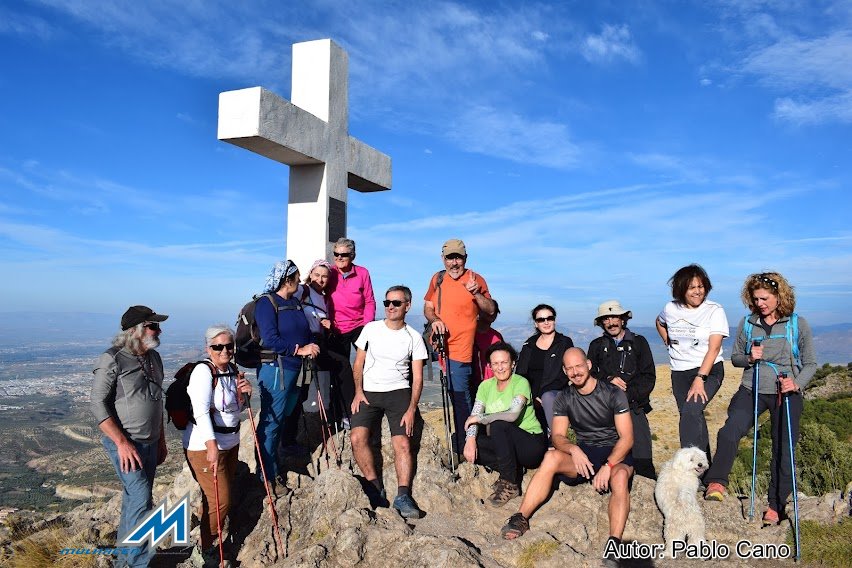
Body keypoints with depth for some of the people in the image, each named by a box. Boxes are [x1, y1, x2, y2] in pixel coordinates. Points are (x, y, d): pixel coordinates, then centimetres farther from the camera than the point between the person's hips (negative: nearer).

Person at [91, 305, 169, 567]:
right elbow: (98, 404, -15)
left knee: (134, 498, 15)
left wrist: (161, 441, 17)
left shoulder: (153, 358, 8)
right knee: (142, 499, -10)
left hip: (150, 443, 7)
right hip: (123, 443, -7)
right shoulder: (112, 359, -14)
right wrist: (122, 443, -20)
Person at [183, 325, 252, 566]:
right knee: (220, 500, -3)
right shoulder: (203, 371, -18)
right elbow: (201, 411, -27)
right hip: (204, 446, -8)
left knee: (223, 497, 19)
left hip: (231, 442, 8)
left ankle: (210, 537, 40)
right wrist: (211, 446, -35)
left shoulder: (233, 369, 5)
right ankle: (205, 548, 20)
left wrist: (246, 393, -5)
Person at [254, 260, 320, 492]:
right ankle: (266, 476, 9)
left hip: (295, 369, 8)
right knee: (271, 421, -1)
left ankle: (272, 469, 29)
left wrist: (312, 346, -1)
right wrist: (299, 350, -18)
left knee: (280, 419, 16)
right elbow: (270, 339, -18)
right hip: (275, 369, -8)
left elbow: (306, 332, 17)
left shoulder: (295, 303, 14)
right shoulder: (266, 303, -10)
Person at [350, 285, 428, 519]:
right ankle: (376, 490, -10)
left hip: (399, 392, -1)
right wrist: (358, 392, -4)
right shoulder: (371, 329, 5)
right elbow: (358, 364, 10)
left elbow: (418, 378, 2)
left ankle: (403, 496, -13)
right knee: (357, 437, -20)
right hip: (368, 393, 1)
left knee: (403, 442, -18)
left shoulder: (414, 338, 3)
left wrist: (411, 409, -9)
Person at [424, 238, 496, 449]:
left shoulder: (476, 279, -4)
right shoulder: (437, 278, 8)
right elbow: (428, 306, 15)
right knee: (454, 393, 13)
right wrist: (434, 320, -6)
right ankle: (460, 435, 28)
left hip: (461, 346, -5)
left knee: (460, 395, -4)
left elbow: (490, 310, -5)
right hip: (440, 343, 5)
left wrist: (476, 293, -21)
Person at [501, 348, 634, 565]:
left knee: (620, 478, -36)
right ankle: (521, 518, -28)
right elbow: (557, 436, -3)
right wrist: (574, 450, -26)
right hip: (583, 452, 3)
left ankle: (614, 542, -46)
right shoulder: (564, 398, 2)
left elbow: (627, 438, -11)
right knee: (551, 457, -26)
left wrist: (608, 465, -26)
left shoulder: (613, 393, -8)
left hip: (615, 454, -3)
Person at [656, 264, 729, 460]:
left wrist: (700, 379, -26)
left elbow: (714, 348, -18)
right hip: (679, 372, 5)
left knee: (691, 411, -26)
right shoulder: (670, 308, 2)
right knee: (694, 420, 11)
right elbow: (659, 322, 27)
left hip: (708, 371, -5)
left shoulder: (715, 310, -10)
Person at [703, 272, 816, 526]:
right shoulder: (747, 323, 3)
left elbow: (811, 364, 3)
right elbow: (735, 357, 13)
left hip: (786, 393, -1)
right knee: (729, 431, -24)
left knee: (783, 449, 6)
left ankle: (776, 505, 22)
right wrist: (749, 358, -10)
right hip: (752, 390, 1)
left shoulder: (798, 324, -1)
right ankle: (717, 483, -15)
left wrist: (797, 384, -15)